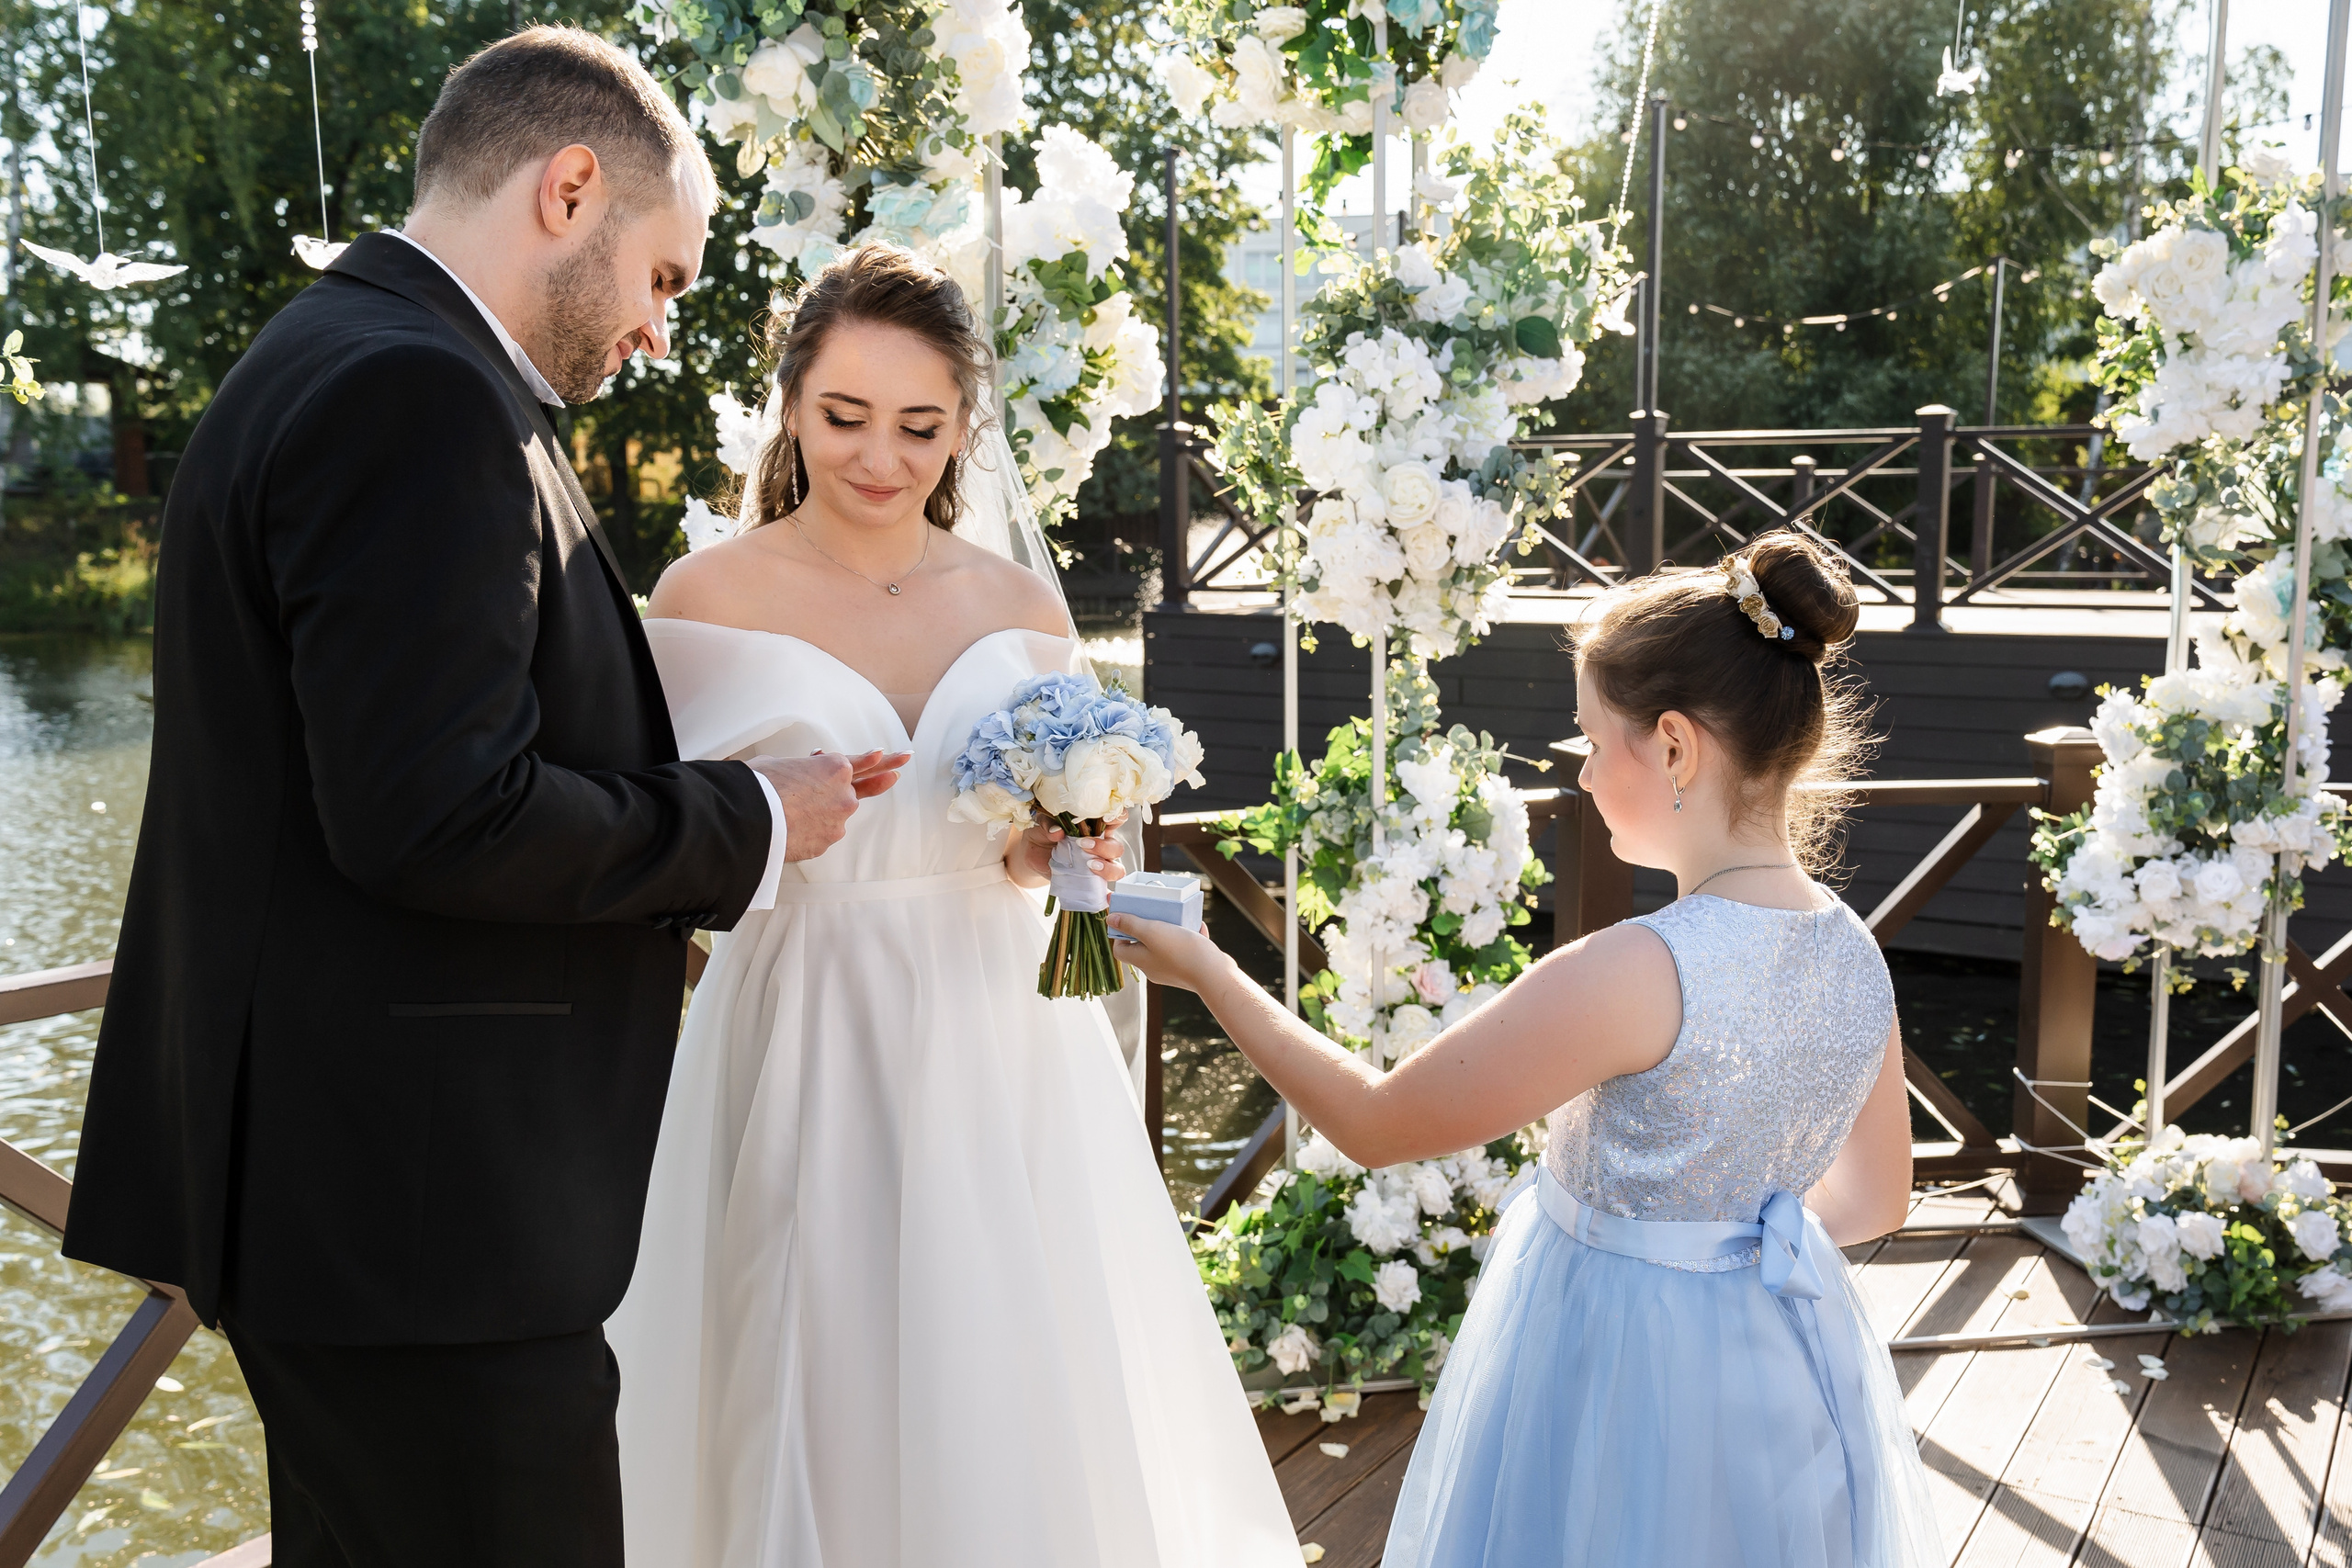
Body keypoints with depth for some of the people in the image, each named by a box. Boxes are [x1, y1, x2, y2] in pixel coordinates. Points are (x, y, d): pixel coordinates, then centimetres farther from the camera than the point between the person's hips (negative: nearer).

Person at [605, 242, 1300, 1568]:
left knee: (1014, 1398, 9)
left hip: (997, 1055, 3)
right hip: (806, 1054, -2)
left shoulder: (1026, 610, 5)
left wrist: (1051, 859, -8)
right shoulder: (708, 599, -4)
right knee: (814, 1400, 6)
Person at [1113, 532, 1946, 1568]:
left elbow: (1374, 1124, -19)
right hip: (1784, 1367, 7)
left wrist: (1207, 973, -9)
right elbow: (1874, 1200, 8)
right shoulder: (1855, 957, -7)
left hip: (1620, 1374, -7)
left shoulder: (1633, 975, -29)